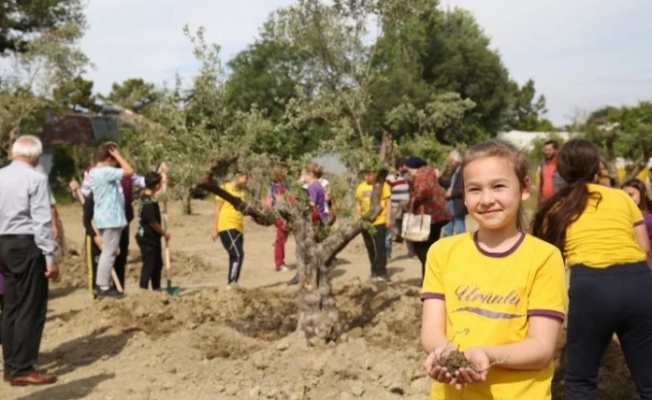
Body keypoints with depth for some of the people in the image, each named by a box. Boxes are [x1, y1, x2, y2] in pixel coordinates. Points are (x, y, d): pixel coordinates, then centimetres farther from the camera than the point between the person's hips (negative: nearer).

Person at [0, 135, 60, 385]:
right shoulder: (36, 178, -11)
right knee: (31, 308, -2)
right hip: (27, 245, -8)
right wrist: (50, 257, -13)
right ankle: (22, 369, 1)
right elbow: (42, 221, -15)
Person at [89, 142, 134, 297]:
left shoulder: (93, 172, 11)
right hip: (111, 218, -10)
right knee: (109, 252, -4)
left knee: (107, 251, 16)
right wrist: (118, 155, -13)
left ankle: (102, 284, 21)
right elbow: (129, 171, -23)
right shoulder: (106, 172, -19)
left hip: (104, 217, 10)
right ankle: (103, 287, 0)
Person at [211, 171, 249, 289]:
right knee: (237, 255, -16)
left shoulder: (242, 191, 16)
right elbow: (217, 209, -4)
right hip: (226, 227, -7)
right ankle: (231, 283, -14)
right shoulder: (225, 188, -3)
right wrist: (214, 229, -7)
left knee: (235, 256, 8)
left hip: (238, 228, 7)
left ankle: (233, 284, 14)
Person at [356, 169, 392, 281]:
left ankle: (382, 272, 3)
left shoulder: (382, 185, -6)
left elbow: (388, 202, -5)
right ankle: (375, 271, 23)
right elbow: (358, 204, 13)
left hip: (379, 222, -4)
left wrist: (388, 218, -10)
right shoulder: (361, 187, 6)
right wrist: (358, 218, 5)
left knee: (379, 247, -3)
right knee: (370, 247, 11)